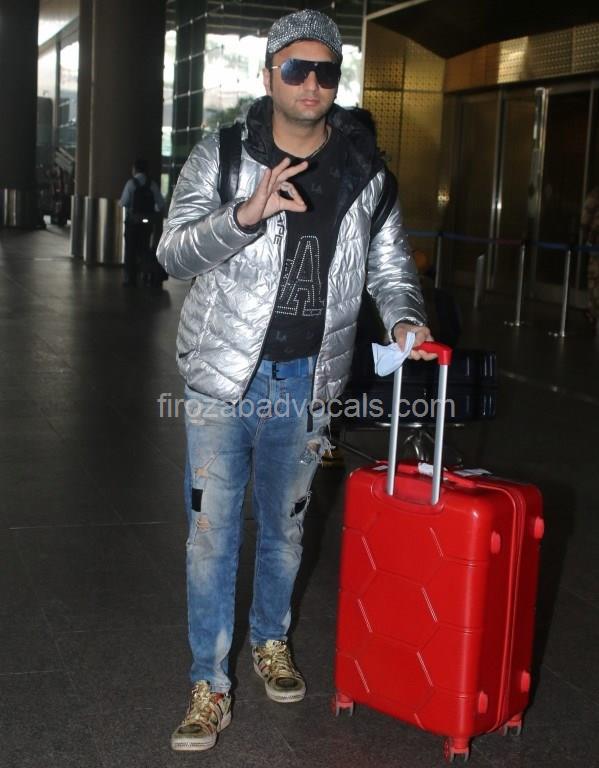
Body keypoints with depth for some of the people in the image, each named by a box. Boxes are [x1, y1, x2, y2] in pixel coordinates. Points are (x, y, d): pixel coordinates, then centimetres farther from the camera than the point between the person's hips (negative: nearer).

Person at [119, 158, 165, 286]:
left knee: (131, 249, 4)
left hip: (133, 220, -3)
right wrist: (154, 215, 17)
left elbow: (124, 202, -12)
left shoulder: (131, 182, -6)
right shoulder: (152, 184, 4)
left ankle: (130, 278, 4)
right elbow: (161, 204, 0)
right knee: (144, 249, 13)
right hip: (147, 221, 3)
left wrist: (120, 202, 10)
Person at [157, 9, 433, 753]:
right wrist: (244, 214, -29)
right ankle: (209, 685, 14)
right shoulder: (222, 154, -5)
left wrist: (404, 319, -12)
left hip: (307, 382, 2)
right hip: (225, 376, -2)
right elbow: (174, 253, -12)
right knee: (212, 531, 1)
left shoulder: (364, 171, 2)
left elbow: (390, 264, 9)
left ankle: (271, 642, 40)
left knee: (285, 525, 17)